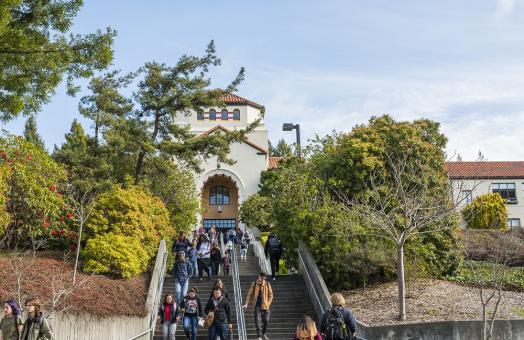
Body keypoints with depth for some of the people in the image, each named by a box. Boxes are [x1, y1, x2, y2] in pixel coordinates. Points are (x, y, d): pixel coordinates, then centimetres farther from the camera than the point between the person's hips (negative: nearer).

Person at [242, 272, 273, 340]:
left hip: (265, 306, 1)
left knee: (266, 320, 3)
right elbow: (249, 294, 1)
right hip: (257, 305, -1)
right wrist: (246, 304, -7)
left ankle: (263, 334, 26)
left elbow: (270, 295, 7)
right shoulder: (254, 284, -1)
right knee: (257, 320, -8)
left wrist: (268, 303, -3)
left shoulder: (267, 284, 2)